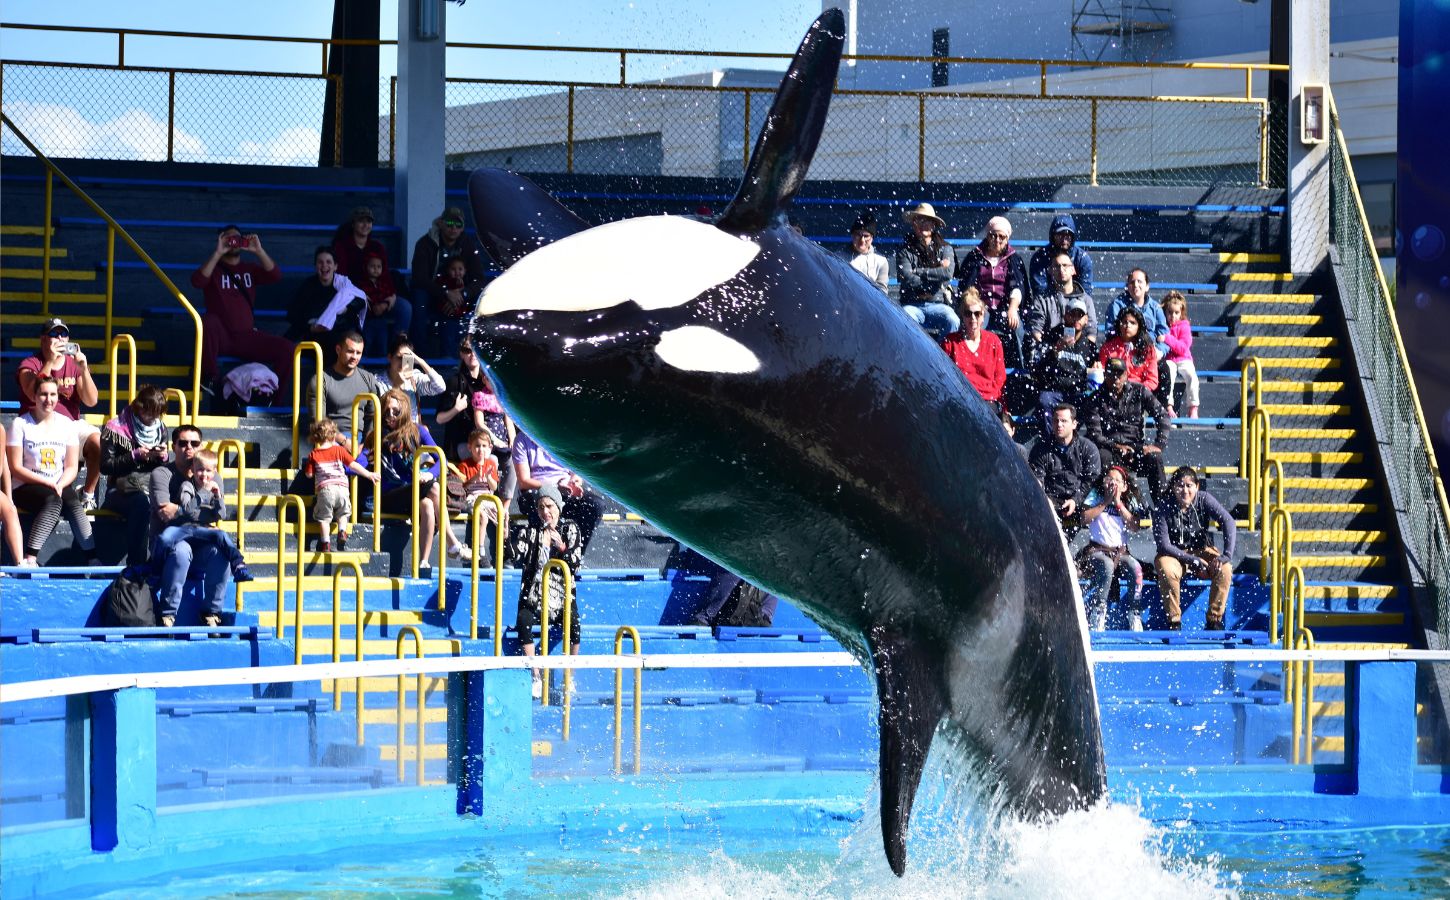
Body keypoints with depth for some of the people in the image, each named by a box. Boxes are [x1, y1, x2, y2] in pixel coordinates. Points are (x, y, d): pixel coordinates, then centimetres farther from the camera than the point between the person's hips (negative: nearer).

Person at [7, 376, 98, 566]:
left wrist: (60, 485, -14)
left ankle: (93, 558, -39)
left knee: (73, 503, -30)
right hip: (27, 488, -3)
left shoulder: (66, 424, 10)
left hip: (59, 487, 3)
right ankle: (30, 559, -46)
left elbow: (71, 467, 7)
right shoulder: (20, 424, -1)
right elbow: (16, 468, -7)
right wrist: (47, 483, -16)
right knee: (53, 500, -35)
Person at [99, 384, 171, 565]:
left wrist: (163, 457, -3)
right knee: (142, 502, -39)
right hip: (121, 491, -4)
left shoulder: (160, 428, 14)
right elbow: (105, 465, -4)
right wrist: (135, 456, -12)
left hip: (152, 490, 4)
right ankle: (135, 564, -39)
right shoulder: (116, 428, -1)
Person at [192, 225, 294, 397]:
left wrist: (258, 251, -10)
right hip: (220, 336, -3)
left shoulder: (250, 269, 17)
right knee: (208, 322, -37)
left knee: (286, 349, -18)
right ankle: (209, 380, -25)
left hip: (247, 336, 3)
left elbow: (276, 276, -1)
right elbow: (197, 281, -15)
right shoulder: (213, 268, 8)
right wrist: (218, 253, -16)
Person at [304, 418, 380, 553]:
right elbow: (353, 465, 8)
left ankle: (325, 542, -6)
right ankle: (342, 530, -3)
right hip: (341, 487, 2)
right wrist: (369, 475, 17)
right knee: (342, 513, 21)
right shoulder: (339, 450, 10)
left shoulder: (313, 455, 8)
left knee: (324, 517, 5)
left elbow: (309, 474, 8)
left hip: (324, 488, -1)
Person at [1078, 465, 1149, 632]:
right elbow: (1085, 518, -11)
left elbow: (1135, 527, -7)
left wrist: (1119, 503, -10)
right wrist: (1106, 502, -11)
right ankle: (1097, 614, -30)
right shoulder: (1095, 496, 4)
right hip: (1096, 550, -2)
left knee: (1136, 568, -29)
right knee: (1107, 566, -36)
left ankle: (1135, 616, -22)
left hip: (1120, 552, 2)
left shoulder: (1130, 501, 8)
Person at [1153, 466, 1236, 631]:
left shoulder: (1204, 499, -13)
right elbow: (1164, 545, -19)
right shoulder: (1163, 508, -18)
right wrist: (1193, 561, -27)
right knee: (1166, 569, -35)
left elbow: (1228, 522, -23)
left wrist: (1227, 555, -37)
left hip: (1202, 551, 2)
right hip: (1174, 555, -2)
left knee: (1225, 568, -27)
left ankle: (1214, 620, -15)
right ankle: (1174, 622, -22)